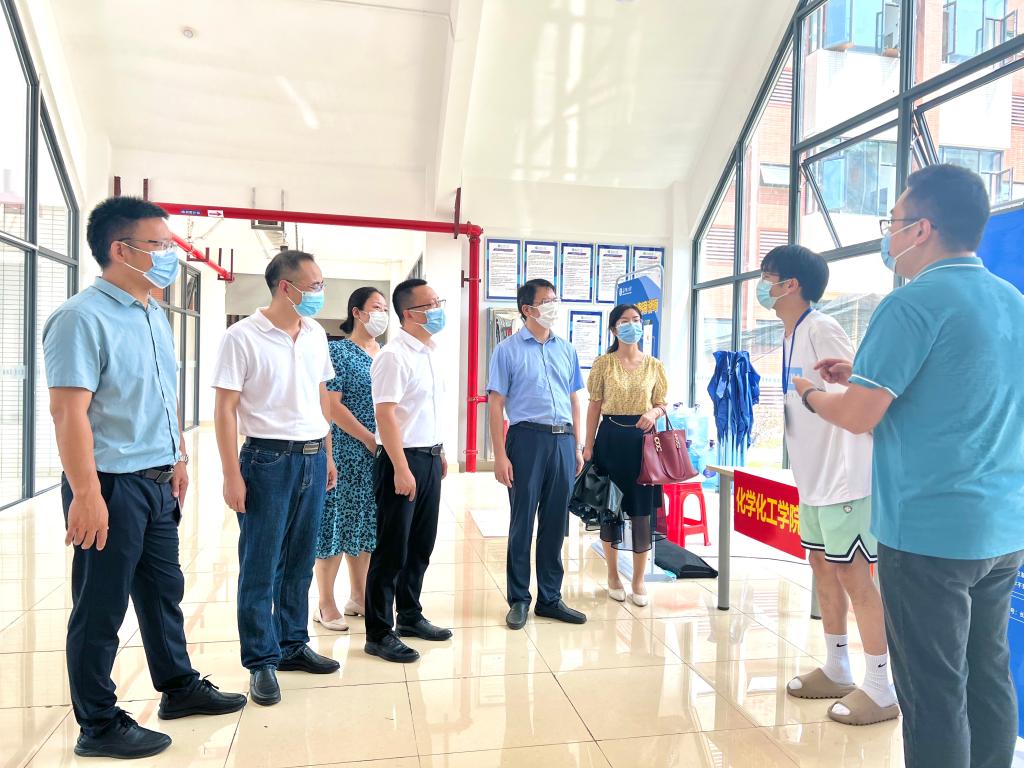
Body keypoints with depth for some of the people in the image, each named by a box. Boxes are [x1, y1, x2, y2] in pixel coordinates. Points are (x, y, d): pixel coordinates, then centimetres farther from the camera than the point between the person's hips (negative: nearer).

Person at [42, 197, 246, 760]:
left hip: (157, 482, 8)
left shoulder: (153, 316, 11)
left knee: (164, 589, 20)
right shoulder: (83, 318, -16)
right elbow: (68, 411, -21)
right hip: (111, 484, -8)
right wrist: (86, 495, -23)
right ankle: (98, 726, 23)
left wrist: (178, 458, 20)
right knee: (100, 609, 6)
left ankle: (178, 687, 37)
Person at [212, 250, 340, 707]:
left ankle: (293, 645, 28)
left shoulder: (316, 335, 9)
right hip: (268, 458, -5)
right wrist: (232, 475, -12)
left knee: (300, 562, 14)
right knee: (260, 566, 4)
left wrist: (327, 455, 14)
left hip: (312, 458, 6)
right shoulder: (243, 336, -9)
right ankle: (261, 661, 17)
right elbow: (225, 408, -9)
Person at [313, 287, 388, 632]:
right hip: (345, 451, -6)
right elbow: (332, 404, -13)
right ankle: (326, 605, 13)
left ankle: (358, 596, 26)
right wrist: (369, 439, -15)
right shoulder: (338, 351, -7)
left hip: (380, 453, 6)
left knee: (365, 523, 13)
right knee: (336, 522, 1)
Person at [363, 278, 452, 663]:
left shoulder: (428, 353, 11)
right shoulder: (394, 356, -15)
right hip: (403, 459, -8)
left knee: (421, 545, 17)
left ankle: (410, 615, 34)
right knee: (392, 549, 2)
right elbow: (385, 415, -20)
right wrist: (401, 469, -22)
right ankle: (379, 633, 16)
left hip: (429, 458, 8)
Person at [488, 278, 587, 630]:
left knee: (555, 523, 11)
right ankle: (519, 599, 19)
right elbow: (496, 405, -5)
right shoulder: (508, 350, -2)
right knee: (522, 522, 4)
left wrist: (578, 446, 11)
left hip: (563, 441, 5)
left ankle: (550, 598, 25)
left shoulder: (567, 350, 12)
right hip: (527, 439, -4)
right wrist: (500, 456, -10)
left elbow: (573, 400, 16)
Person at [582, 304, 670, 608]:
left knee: (642, 509, 2)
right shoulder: (603, 363, 1)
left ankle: (639, 580, 17)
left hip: (642, 438, 1)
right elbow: (595, 406, 1)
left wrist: (654, 412, -13)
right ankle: (613, 575, 23)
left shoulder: (654, 365, 6)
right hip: (611, 438, -1)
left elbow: (664, 403, 11)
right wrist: (588, 445, -3)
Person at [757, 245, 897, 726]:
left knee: (852, 574, -1)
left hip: (843, 475, -10)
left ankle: (880, 689, 13)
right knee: (822, 565, 15)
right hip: (813, 476, 10)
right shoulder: (791, 336, 12)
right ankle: (836, 670, 30)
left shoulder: (821, 329, -16)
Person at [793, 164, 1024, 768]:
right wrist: (863, 375, 17)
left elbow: (858, 417, -17)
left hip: (929, 531, -8)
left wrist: (810, 391, 2)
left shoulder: (915, 303, -15)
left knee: (934, 692, 3)